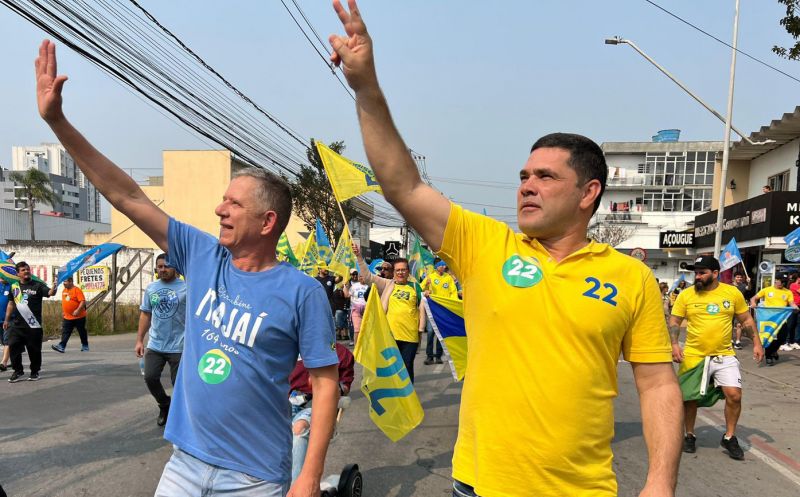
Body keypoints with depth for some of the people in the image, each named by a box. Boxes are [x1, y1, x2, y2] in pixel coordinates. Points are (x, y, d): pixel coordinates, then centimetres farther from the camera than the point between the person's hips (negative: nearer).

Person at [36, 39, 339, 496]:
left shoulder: (302, 292, -16)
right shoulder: (202, 256, -2)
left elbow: (325, 383, -13)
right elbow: (128, 196, -1)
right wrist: (57, 120, -4)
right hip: (186, 460, 5)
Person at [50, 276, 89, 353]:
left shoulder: (77, 290, -13)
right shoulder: (64, 291, 11)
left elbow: (83, 301, -20)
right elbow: (63, 303, 22)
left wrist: (78, 310, -30)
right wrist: (63, 313, 20)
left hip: (78, 317, -6)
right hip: (67, 317, 6)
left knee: (82, 332, 6)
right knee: (65, 332, -3)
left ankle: (85, 346, 19)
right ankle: (61, 346, -9)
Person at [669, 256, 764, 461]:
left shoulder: (732, 292, -1)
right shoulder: (686, 295, -5)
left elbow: (746, 320, 10)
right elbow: (674, 322, -1)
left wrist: (756, 343, 3)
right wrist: (674, 344, -15)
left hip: (724, 355, 1)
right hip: (693, 357, 0)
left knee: (734, 394, -9)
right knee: (689, 398, 4)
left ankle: (729, 437, 14)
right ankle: (689, 435, 27)